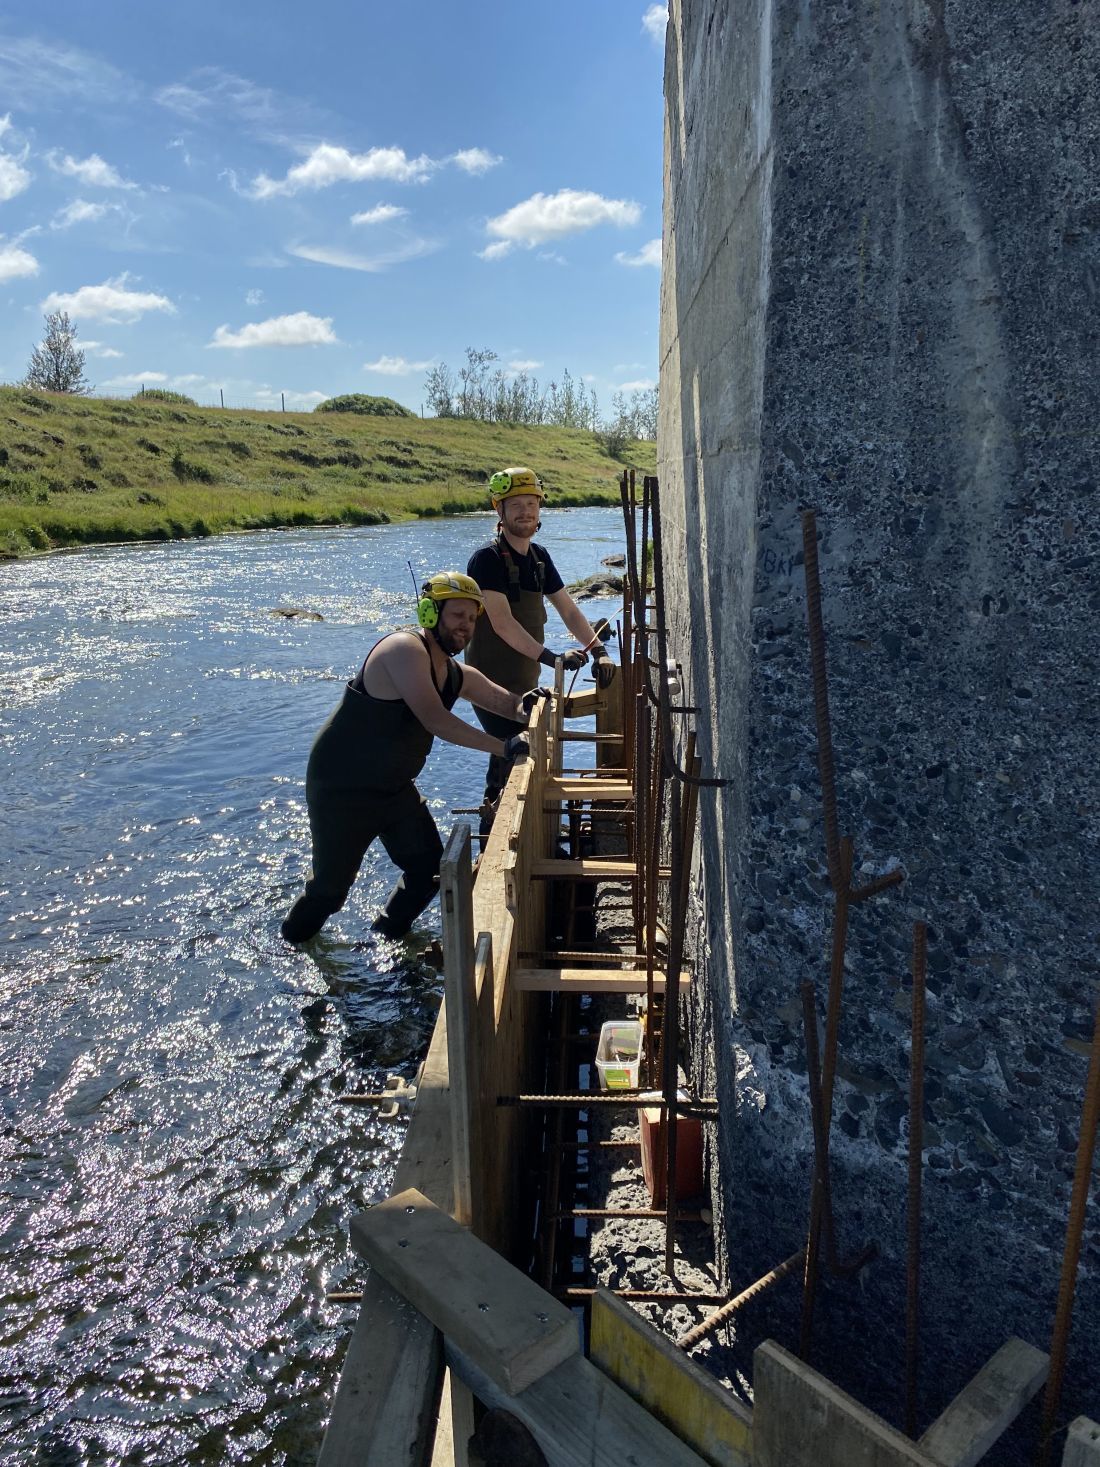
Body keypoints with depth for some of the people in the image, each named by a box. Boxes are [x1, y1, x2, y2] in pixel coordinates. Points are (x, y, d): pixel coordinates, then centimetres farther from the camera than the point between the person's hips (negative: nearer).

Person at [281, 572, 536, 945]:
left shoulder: (459, 676, 2)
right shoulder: (405, 648, -25)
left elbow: (508, 704, 9)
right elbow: (435, 720, -34)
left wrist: (527, 707, -17)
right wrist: (503, 747, -36)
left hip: (395, 788, 8)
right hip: (341, 789, -8)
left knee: (429, 870, 10)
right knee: (330, 886, 4)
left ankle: (388, 931, 35)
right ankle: (292, 941, 34)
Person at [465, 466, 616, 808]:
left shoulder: (539, 556, 8)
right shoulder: (487, 559, -17)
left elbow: (569, 610, 11)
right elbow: (503, 623, -27)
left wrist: (599, 651, -2)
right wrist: (552, 658, -35)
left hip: (526, 683, 8)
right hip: (493, 684, -8)